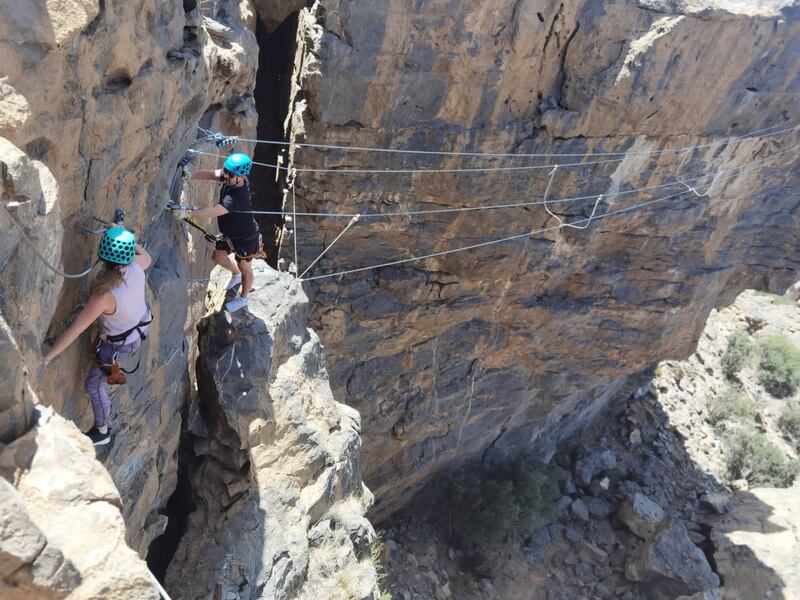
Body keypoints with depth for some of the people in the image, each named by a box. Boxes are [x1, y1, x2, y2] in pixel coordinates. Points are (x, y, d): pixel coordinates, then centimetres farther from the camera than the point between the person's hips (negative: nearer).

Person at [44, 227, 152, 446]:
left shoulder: (104, 295, -42)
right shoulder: (135, 266, -27)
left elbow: (75, 330, -38)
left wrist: (46, 357, -31)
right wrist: (131, 240, 14)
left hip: (120, 344, -5)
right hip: (141, 327, 6)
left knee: (94, 385, 14)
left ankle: (102, 432, 32)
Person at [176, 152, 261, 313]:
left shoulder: (238, 197, -40)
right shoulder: (230, 177, -18)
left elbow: (214, 211, -47)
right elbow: (210, 174, -18)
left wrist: (188, 213, -52)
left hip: (246, 238, -8)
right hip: (229, 233, 8)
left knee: (244, 268, 16)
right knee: (218, 257, 21)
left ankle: (243, 298, 41)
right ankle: (235, 274, 53)